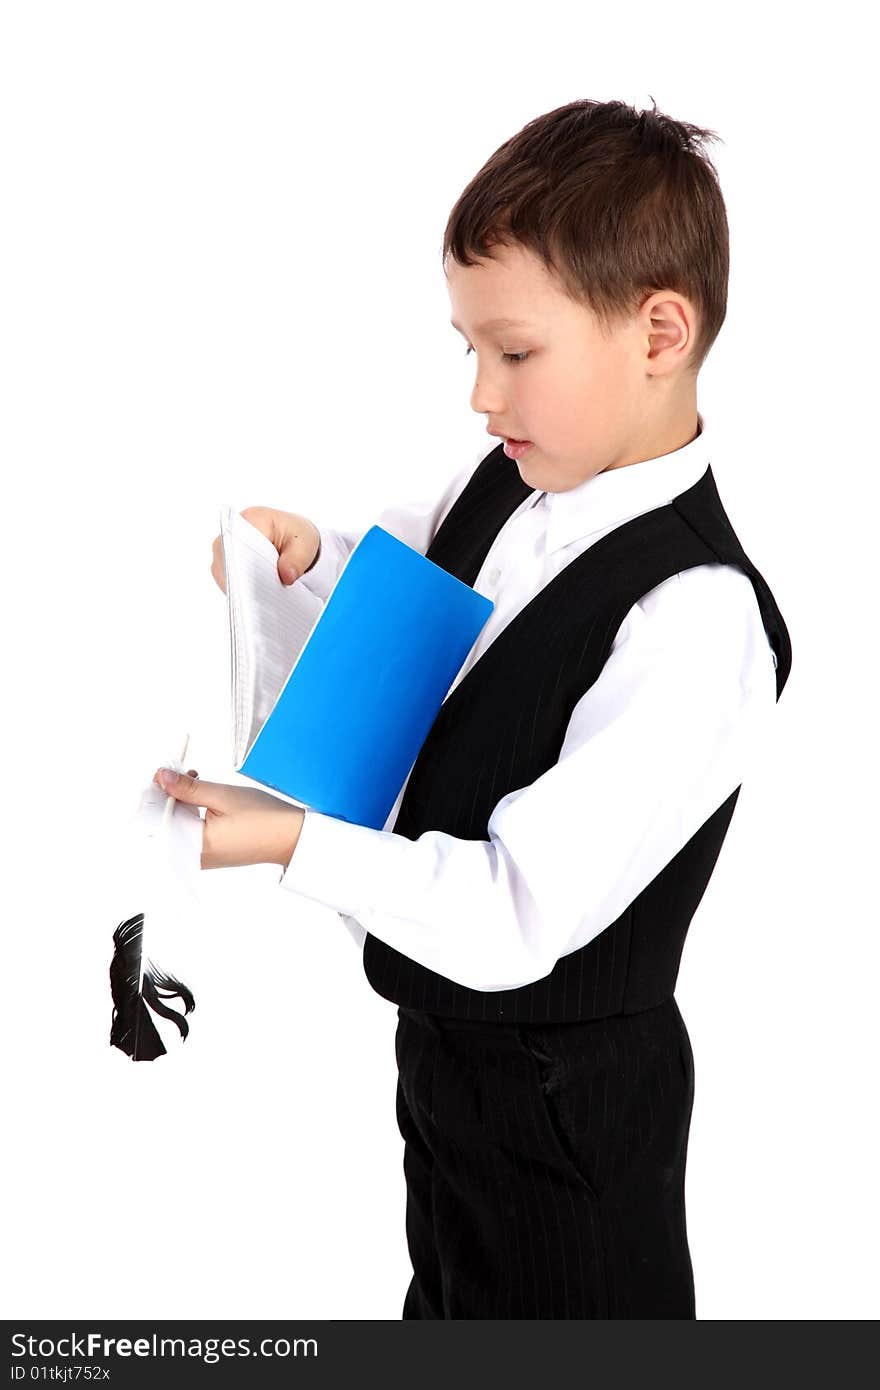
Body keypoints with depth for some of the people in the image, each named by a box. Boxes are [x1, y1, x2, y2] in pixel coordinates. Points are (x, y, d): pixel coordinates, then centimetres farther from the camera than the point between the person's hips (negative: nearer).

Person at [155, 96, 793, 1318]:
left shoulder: (696, 623, -30)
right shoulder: (511, 483, -5)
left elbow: (521, 914, -30)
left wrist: (296, 843, -29)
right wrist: (311, 555, -5)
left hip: (560, 1098, -8)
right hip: (448, 1035, 8)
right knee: (449, 1304, 28)